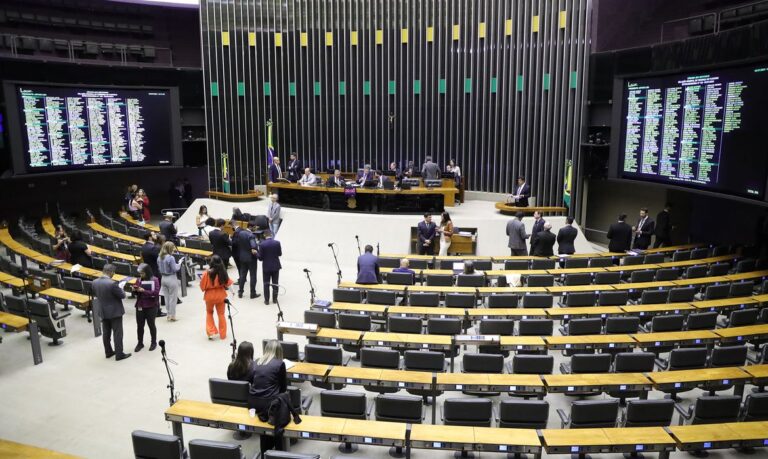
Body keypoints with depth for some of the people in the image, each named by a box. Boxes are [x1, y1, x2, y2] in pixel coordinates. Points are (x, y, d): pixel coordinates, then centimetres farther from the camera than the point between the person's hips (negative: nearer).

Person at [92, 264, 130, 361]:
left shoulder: (95, 282, -4)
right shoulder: (112, 283, -26)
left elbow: (95, 295, 12)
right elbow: (122, 295, -17)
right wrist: (120, 290, 3)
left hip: (103, 312, 7)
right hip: (115, 312, -7)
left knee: (106, 333, 16)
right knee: (117, 333, 2)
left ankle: (108, 352, 28)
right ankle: (119, 354, 7)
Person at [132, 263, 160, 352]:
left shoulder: (154, 280, -10)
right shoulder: (139, 280, 5)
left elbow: (156, 292, -20)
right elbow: (136, 292, 15)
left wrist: (144, 291, -25)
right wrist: (135, 290, -7)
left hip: (151, 307, -4)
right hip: (140, 306, 4)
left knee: (151, 324, 7)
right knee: (139, 325, 9)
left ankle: (154, 342, 23)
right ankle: (140, 343, 22)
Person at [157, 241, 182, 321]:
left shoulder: (159, 257, 3)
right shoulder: (171, 258, -20)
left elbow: (159, 269, 11)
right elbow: (175, 269, -16)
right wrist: (179, 264, -2)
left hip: (163, 278, 7)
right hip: (171, 279, -7)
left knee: (167, 297, 15)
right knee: (173, 298, 4)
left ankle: (169, 314, 24)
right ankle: (172, 315, 9)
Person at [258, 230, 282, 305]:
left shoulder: (262, 244, -14)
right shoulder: (277, 242, -10)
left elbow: (260, 258, -11)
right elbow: (280, 254, 1)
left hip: (266, 267, -2)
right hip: (276, 266, 2)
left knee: (266, 284, 9)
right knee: (275, 283, 13)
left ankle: (266, 300, 12)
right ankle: (275, 299, 19)